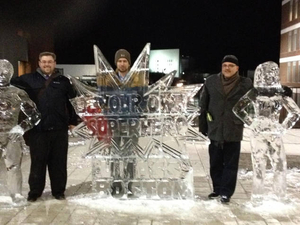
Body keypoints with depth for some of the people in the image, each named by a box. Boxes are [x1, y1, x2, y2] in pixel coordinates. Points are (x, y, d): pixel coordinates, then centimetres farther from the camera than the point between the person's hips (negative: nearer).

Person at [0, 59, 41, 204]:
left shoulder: (18, 94, 1)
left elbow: (34, 115, 1)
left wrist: (22, 127, -12)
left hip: (12, 135, -2)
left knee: (13, 166, -2)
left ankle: (16, 194, 9)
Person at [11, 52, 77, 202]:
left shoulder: (63, 81, 8)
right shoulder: (28, 79, 5)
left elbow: (72, 102, 11)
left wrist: (73, 121, 8)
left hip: (59, 129, 1)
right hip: (38, 129, -1)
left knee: (59, 162, 9)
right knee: (38, 161, 8)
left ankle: (59, 191, 22)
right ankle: (34, 191, 23)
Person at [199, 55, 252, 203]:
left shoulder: (245, 84, -3)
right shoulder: (211, 81, 3)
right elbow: (203, 102, 9)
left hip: (234, 131, -2)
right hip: (215, 129, 3)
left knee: (230, 164, 4)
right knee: (215, 163, 12)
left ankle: (226, 192, 13)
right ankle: (218, 189, 27)